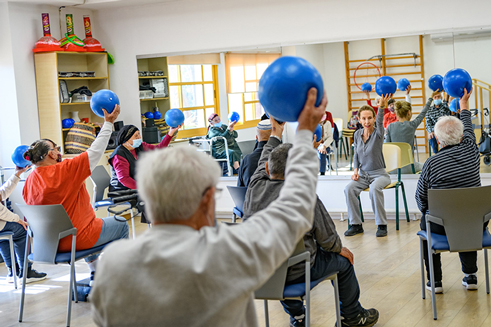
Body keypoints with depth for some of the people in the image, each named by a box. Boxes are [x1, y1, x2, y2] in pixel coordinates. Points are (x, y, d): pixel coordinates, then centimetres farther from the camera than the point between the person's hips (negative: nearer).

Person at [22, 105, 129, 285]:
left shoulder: (30, 180, -3)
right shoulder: (65, 170, -22)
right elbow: (95, 152, -15)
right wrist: (108, 123, -6)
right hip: (76, 238, -7)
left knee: (90, 221, 36)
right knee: (121, 225, 14)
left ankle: (95, 274, 39)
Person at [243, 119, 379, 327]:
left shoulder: (255, 187, -9)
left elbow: (263, 163, 14)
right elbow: (327, 238, -11)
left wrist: (276, 134, 29)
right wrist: (339, 248, 12)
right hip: (294, 273, -4)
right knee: (343, 260, 19)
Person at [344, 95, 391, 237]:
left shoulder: (378, 133, -8)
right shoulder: (357, 135, 5)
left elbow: (379, 122, -32)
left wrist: (382, 106, -51)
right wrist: (356, 169, -3)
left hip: (379, 174, -4)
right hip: (363, 174, 4)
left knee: (374, 189, -36)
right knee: (349, 189, -25)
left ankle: (382, 225, -23)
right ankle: (356, 224, -15)